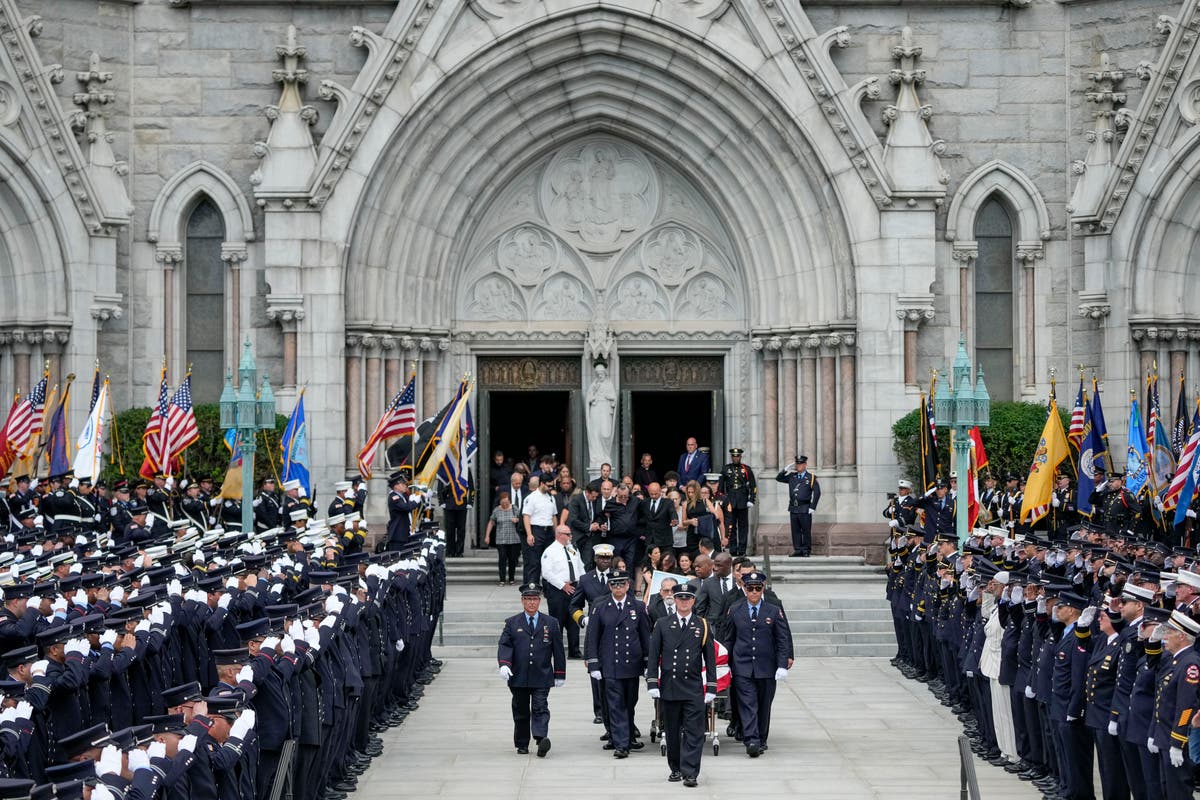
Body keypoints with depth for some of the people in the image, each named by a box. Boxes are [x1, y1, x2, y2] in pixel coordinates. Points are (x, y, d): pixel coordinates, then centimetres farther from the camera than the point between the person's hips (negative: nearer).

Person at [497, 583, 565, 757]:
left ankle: (541, 739, -26)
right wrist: (504, 664, -21)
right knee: (521, 711, 8)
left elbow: (558, 650, 9)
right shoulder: (512, 623, 7)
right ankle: (522, 745, 17)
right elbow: (504, 645, -3)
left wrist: (560, 674, 7)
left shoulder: (551, 623, 8)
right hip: (518, 677, 1)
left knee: (540, 708, -13)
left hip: (542, 677, -1)